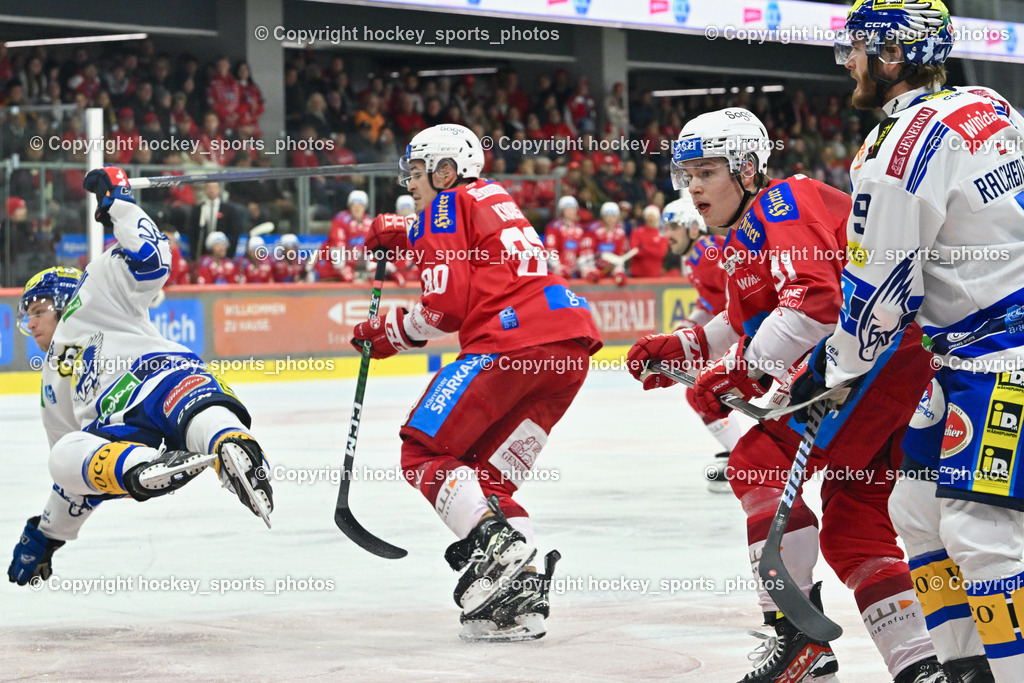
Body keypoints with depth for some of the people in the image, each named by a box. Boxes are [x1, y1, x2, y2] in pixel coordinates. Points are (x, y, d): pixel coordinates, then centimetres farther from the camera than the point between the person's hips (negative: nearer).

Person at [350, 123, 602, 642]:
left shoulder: (449, 206, 4)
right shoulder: (494, 200, 28)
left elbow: (446, 307, -5)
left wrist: (387, 332, 9)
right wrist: (398, 233, 46)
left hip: (512, 340, -8)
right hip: (571, 345, 8)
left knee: (424, 452, 0)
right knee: (488, 475, 12)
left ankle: (495, 542, -23)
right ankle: (519, 598, -5)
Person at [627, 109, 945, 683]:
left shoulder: (782, 203, -10)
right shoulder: (744, 236, 23)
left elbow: (816, 297, -24)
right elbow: (746, 324, 31)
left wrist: (746, 371, -23)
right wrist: (682, 349, 18)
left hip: (879, 352, -11)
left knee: (760, 462, -13)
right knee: (852, 523, 12)